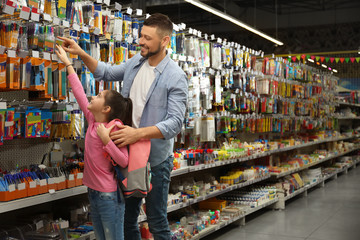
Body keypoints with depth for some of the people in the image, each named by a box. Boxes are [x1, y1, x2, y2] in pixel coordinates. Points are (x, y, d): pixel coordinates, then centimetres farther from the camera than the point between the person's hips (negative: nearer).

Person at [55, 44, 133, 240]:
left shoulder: (115, 128, -17)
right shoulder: (92, 120, 1)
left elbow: (124, 162, -19)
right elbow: (79, 92, 8)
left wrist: (106, 140, -28)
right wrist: (67, 63, 14)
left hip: (110, 196, -7)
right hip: (93, 192, 7)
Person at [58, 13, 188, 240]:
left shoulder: (175, 77, -17)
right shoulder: (136, 62, 2)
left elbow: (175, 122, -24)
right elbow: (107, 72, 20)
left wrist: (139, 133, -35)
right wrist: (81, 53, 7)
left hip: (156, 160, -6)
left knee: (157, 221, 7)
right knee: (127, 215, 18)